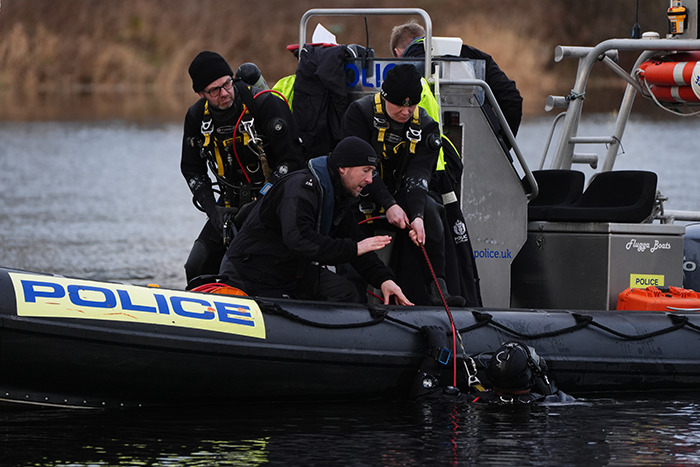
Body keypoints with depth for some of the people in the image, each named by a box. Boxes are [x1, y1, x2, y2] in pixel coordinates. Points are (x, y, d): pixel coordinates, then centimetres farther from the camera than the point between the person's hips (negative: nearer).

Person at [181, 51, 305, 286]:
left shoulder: (266, 105, -19)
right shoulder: (197, 116, -2)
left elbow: (293, 158, -18)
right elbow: (192, 170, 10)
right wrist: (213, 210, -5)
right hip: (231, 203, 5)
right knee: (197, 268, -3)